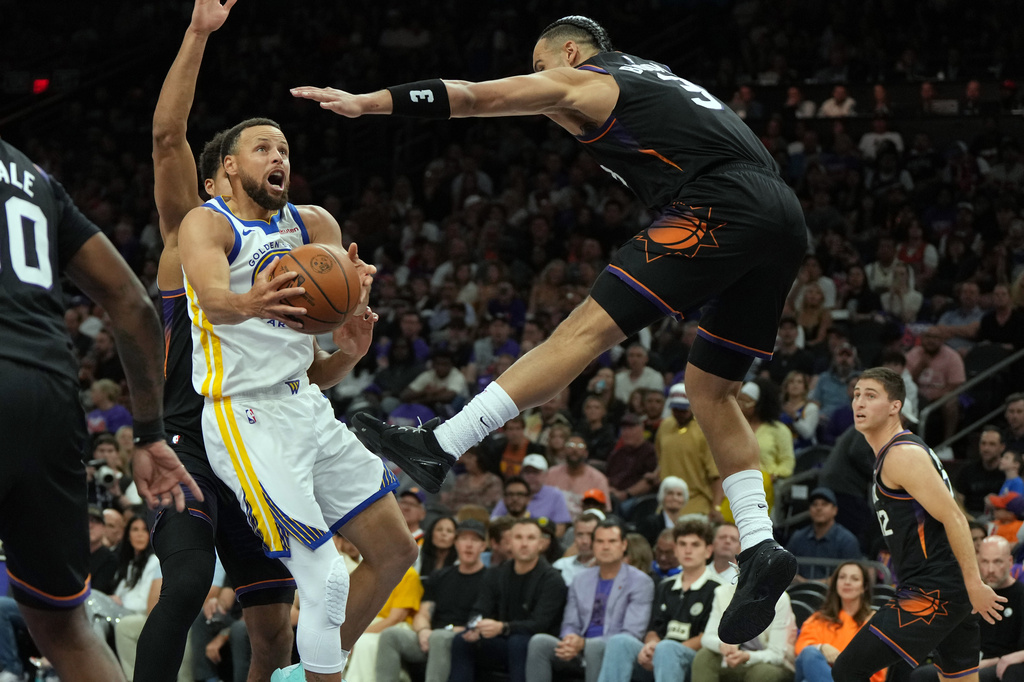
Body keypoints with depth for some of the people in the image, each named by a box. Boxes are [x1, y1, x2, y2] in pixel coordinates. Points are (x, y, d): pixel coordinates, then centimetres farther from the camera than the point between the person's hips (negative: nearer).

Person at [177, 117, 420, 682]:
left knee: (395, 552, 11)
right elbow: (211, 296, -30)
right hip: (247, 419, -8)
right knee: (324, 582, -13)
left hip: (308, 406, 8)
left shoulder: (311, 225, 11)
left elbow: (349, 310, -6)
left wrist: (357, 295, -31)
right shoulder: (207, 224, -8)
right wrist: (247, 303, -53)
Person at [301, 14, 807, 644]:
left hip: (721, 206, -8)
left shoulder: (580, 80, 11)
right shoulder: (655, 76, 33)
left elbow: (472, 96, 9)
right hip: (786, 220, 8)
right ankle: (760, 549, 8)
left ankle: (440, 447, -16)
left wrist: (367, 102, 10)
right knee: (710, 389, 17)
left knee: (588, 330, -12)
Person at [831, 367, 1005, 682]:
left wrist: (974, 585, -22)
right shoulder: (890, 453, 19)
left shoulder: (902, 455, -13)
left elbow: (953, 517, -19)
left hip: (931, 593, -10)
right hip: (950, 594, 10)